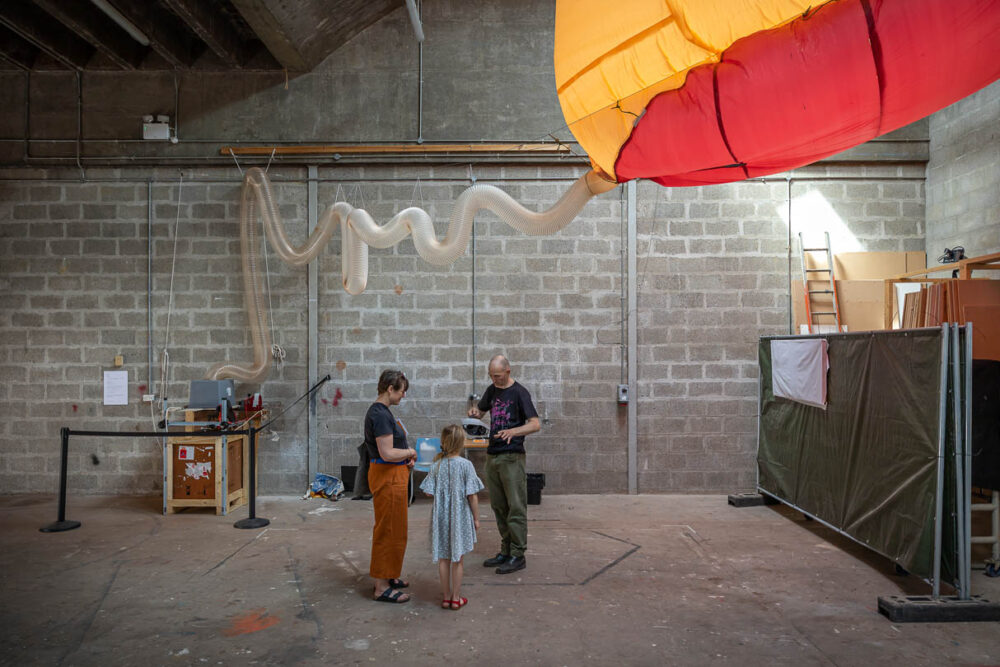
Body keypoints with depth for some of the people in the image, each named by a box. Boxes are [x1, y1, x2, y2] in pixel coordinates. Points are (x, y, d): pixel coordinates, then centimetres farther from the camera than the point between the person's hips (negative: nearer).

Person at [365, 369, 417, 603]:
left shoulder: (381, 411, 11)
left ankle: (388, 577, 33)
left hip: (393, 476, 11)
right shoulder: (380, 414, -21)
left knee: (391, 529, 20)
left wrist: (406, 457, 7)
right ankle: (382, 587, 10)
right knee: (389, 530, -1)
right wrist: (410, 452, -9)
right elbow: (387, 453, -26)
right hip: (388, 477, -11)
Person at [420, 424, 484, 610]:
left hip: (441, 516, 3)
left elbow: (429, 492, -5)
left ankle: (446, 597, 24)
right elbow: (472, 496, -12)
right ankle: (456, 598, 20)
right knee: (457, 559, 10)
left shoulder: (437, 465, -5)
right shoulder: (466, 465, -13)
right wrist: (476, 518, -2)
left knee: (443, 558, 14)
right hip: (460, 517, -2)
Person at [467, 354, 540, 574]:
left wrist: (513, 432, -31)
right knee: (498, 507, 12)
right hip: (492, 455, 7)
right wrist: (474, 412, -1)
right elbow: (480, 411, 24)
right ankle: (505, 551, 22)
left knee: (516, 507, -3)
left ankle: (518, 556, 4)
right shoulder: (492, 390, 11)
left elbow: (535, 424, -14)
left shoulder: (519, 392, -9)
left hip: (512, 457, -7)